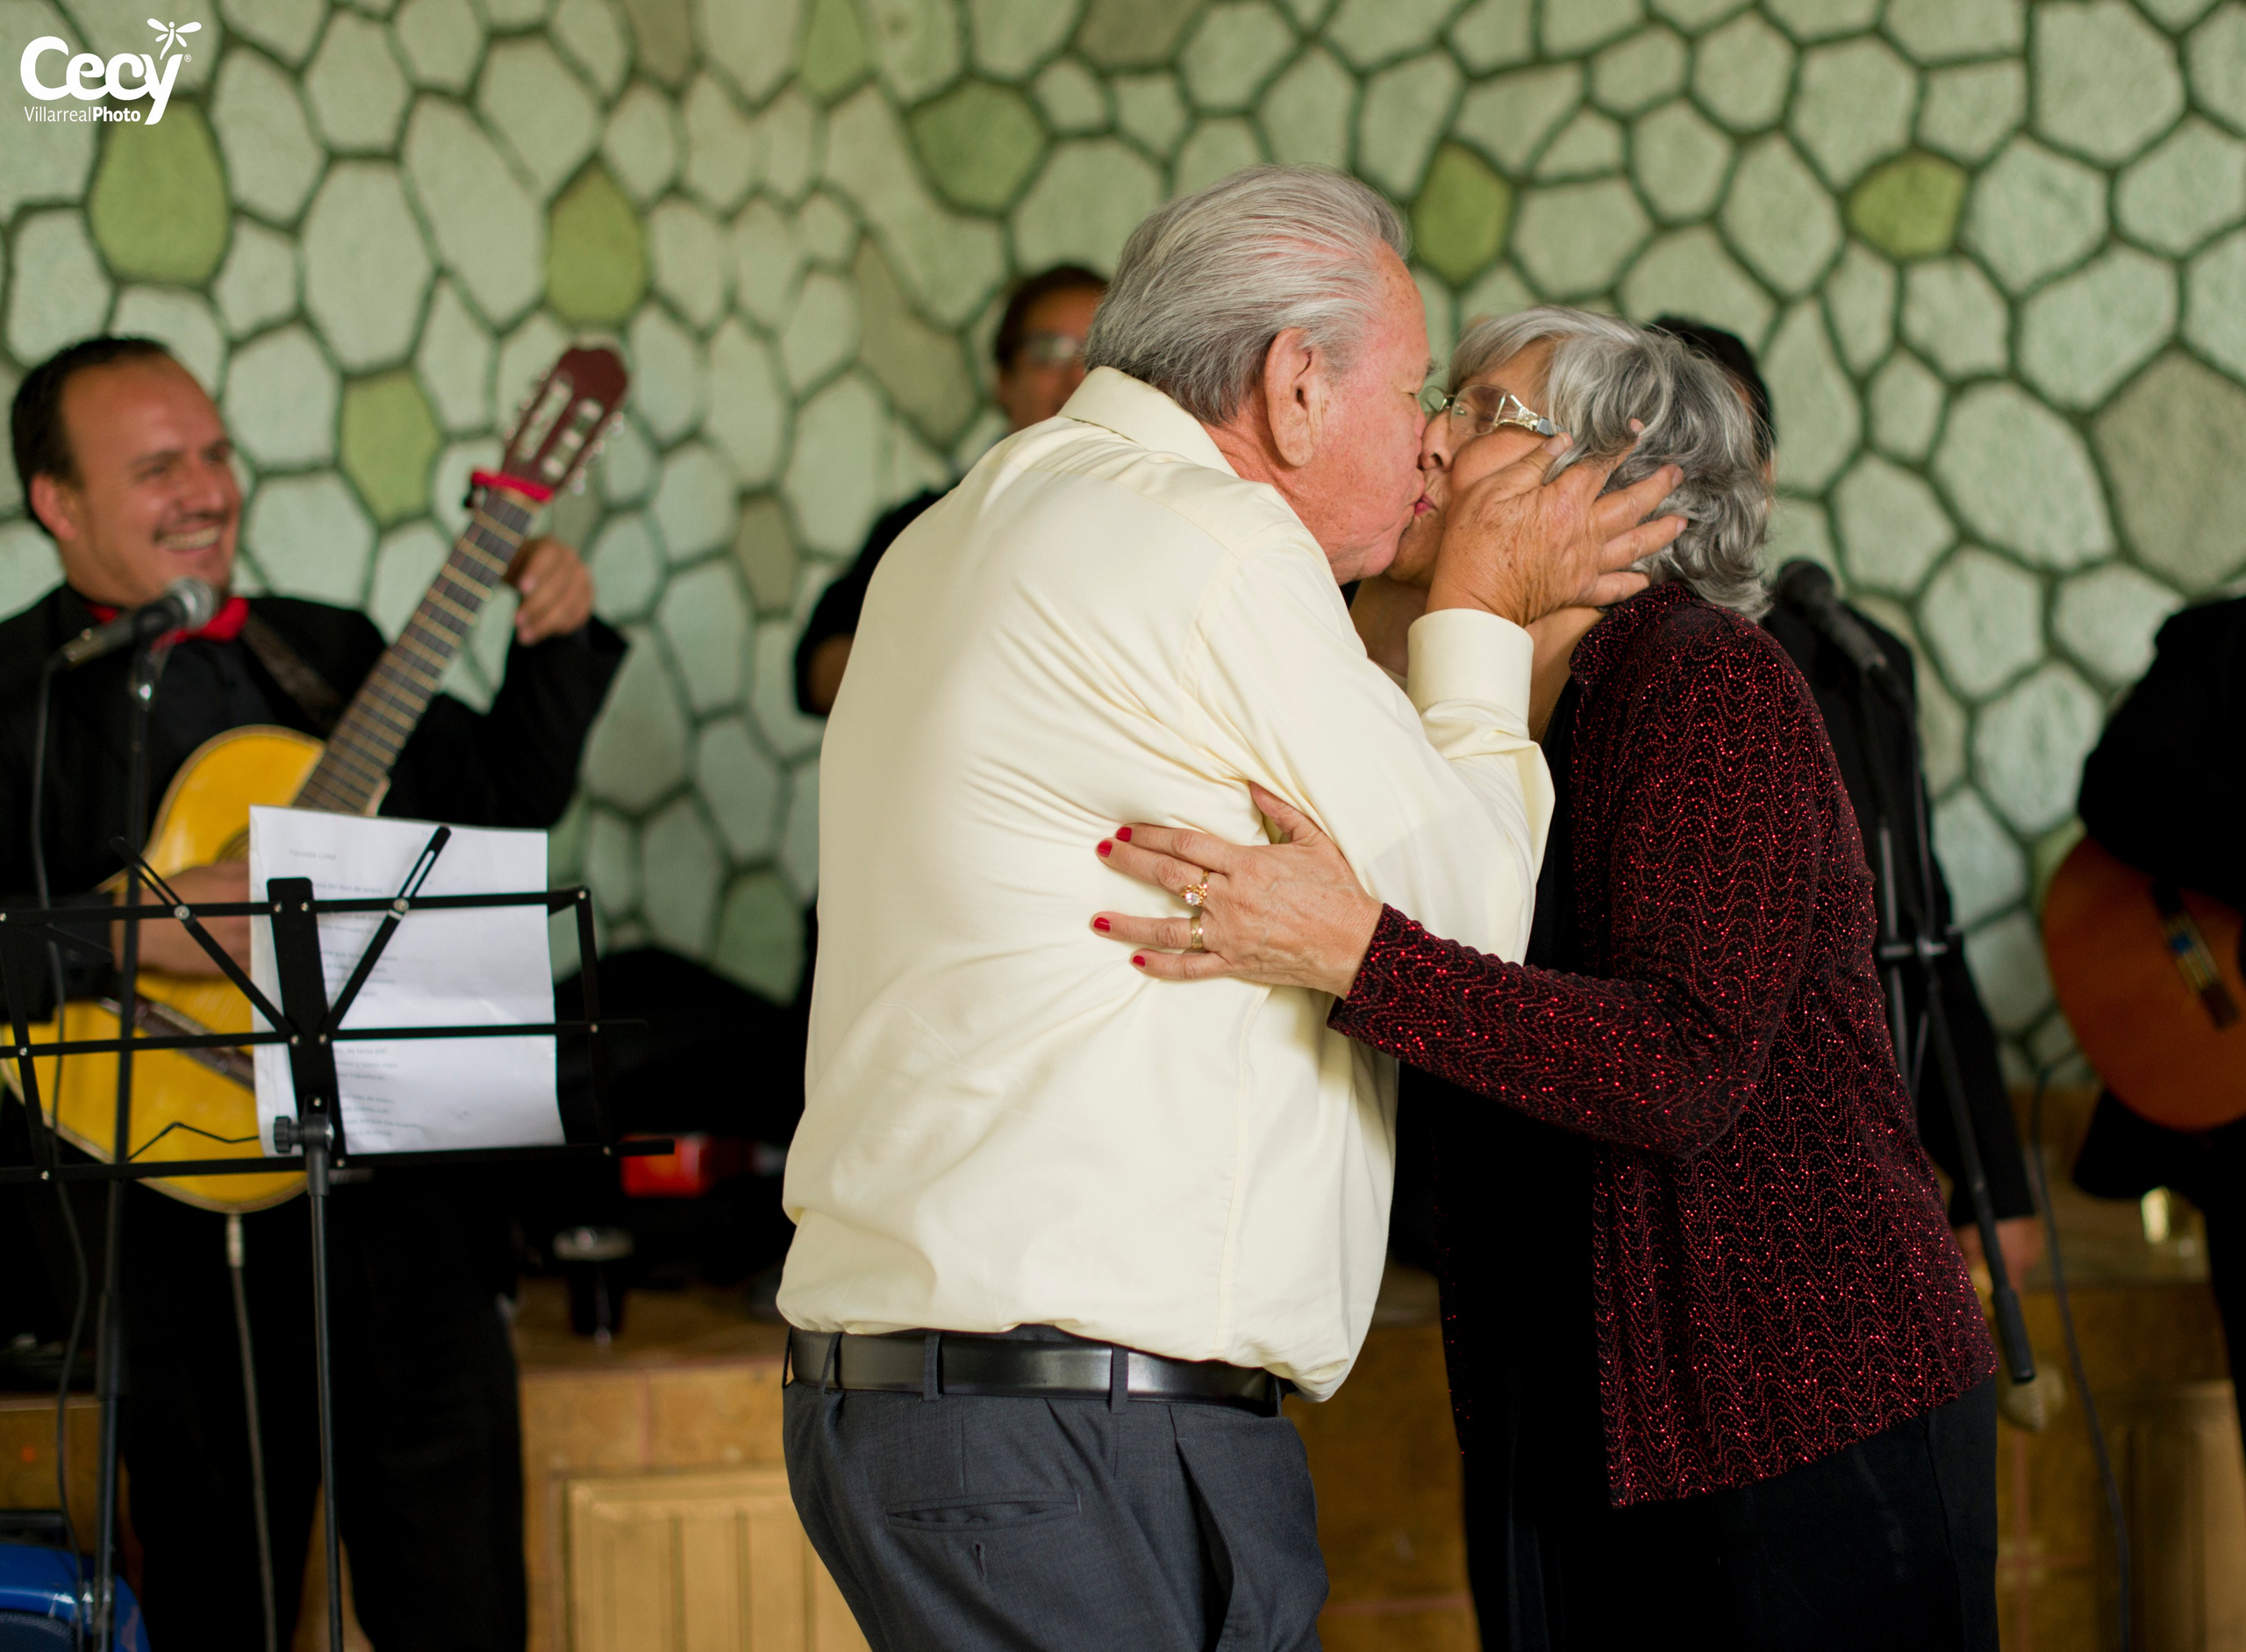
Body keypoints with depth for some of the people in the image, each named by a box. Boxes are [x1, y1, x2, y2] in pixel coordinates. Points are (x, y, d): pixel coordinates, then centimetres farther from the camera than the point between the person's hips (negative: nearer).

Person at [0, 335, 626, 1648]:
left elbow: (501, 807, 21)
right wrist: (135, 930, -24)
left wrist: (556, 638, 7)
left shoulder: (328, 650, 15)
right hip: (189, 1230, -4)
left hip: (407, 1197, 5)